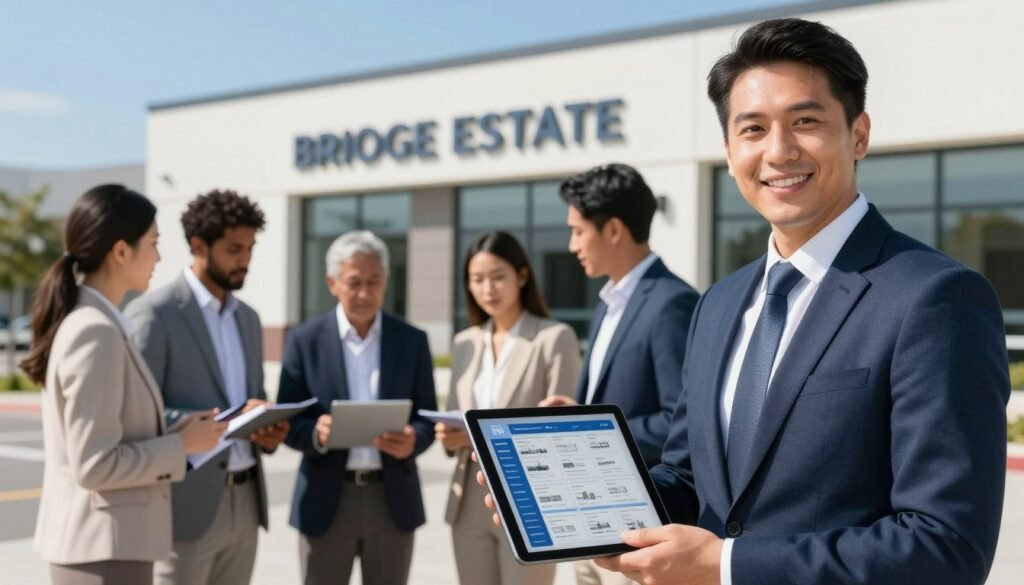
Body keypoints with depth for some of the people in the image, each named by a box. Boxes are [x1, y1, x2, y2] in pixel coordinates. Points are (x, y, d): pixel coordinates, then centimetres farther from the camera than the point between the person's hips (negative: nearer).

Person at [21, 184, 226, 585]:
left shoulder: (85, 322, 10)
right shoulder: (96, 332, -20)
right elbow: (96, 465, -22)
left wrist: (172, 431, 6)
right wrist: (182, 445, -12)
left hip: (100, 540, 10)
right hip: (103, 545, -10)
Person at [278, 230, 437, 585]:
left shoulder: (412, 341, 5)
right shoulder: (305, 340, 0)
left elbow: (427, 418, 5)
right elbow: (287, 421, 0)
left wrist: (412, 440, -18)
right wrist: (316, 433, -22)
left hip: (393, 500, 2)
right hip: (326, 501, -1)